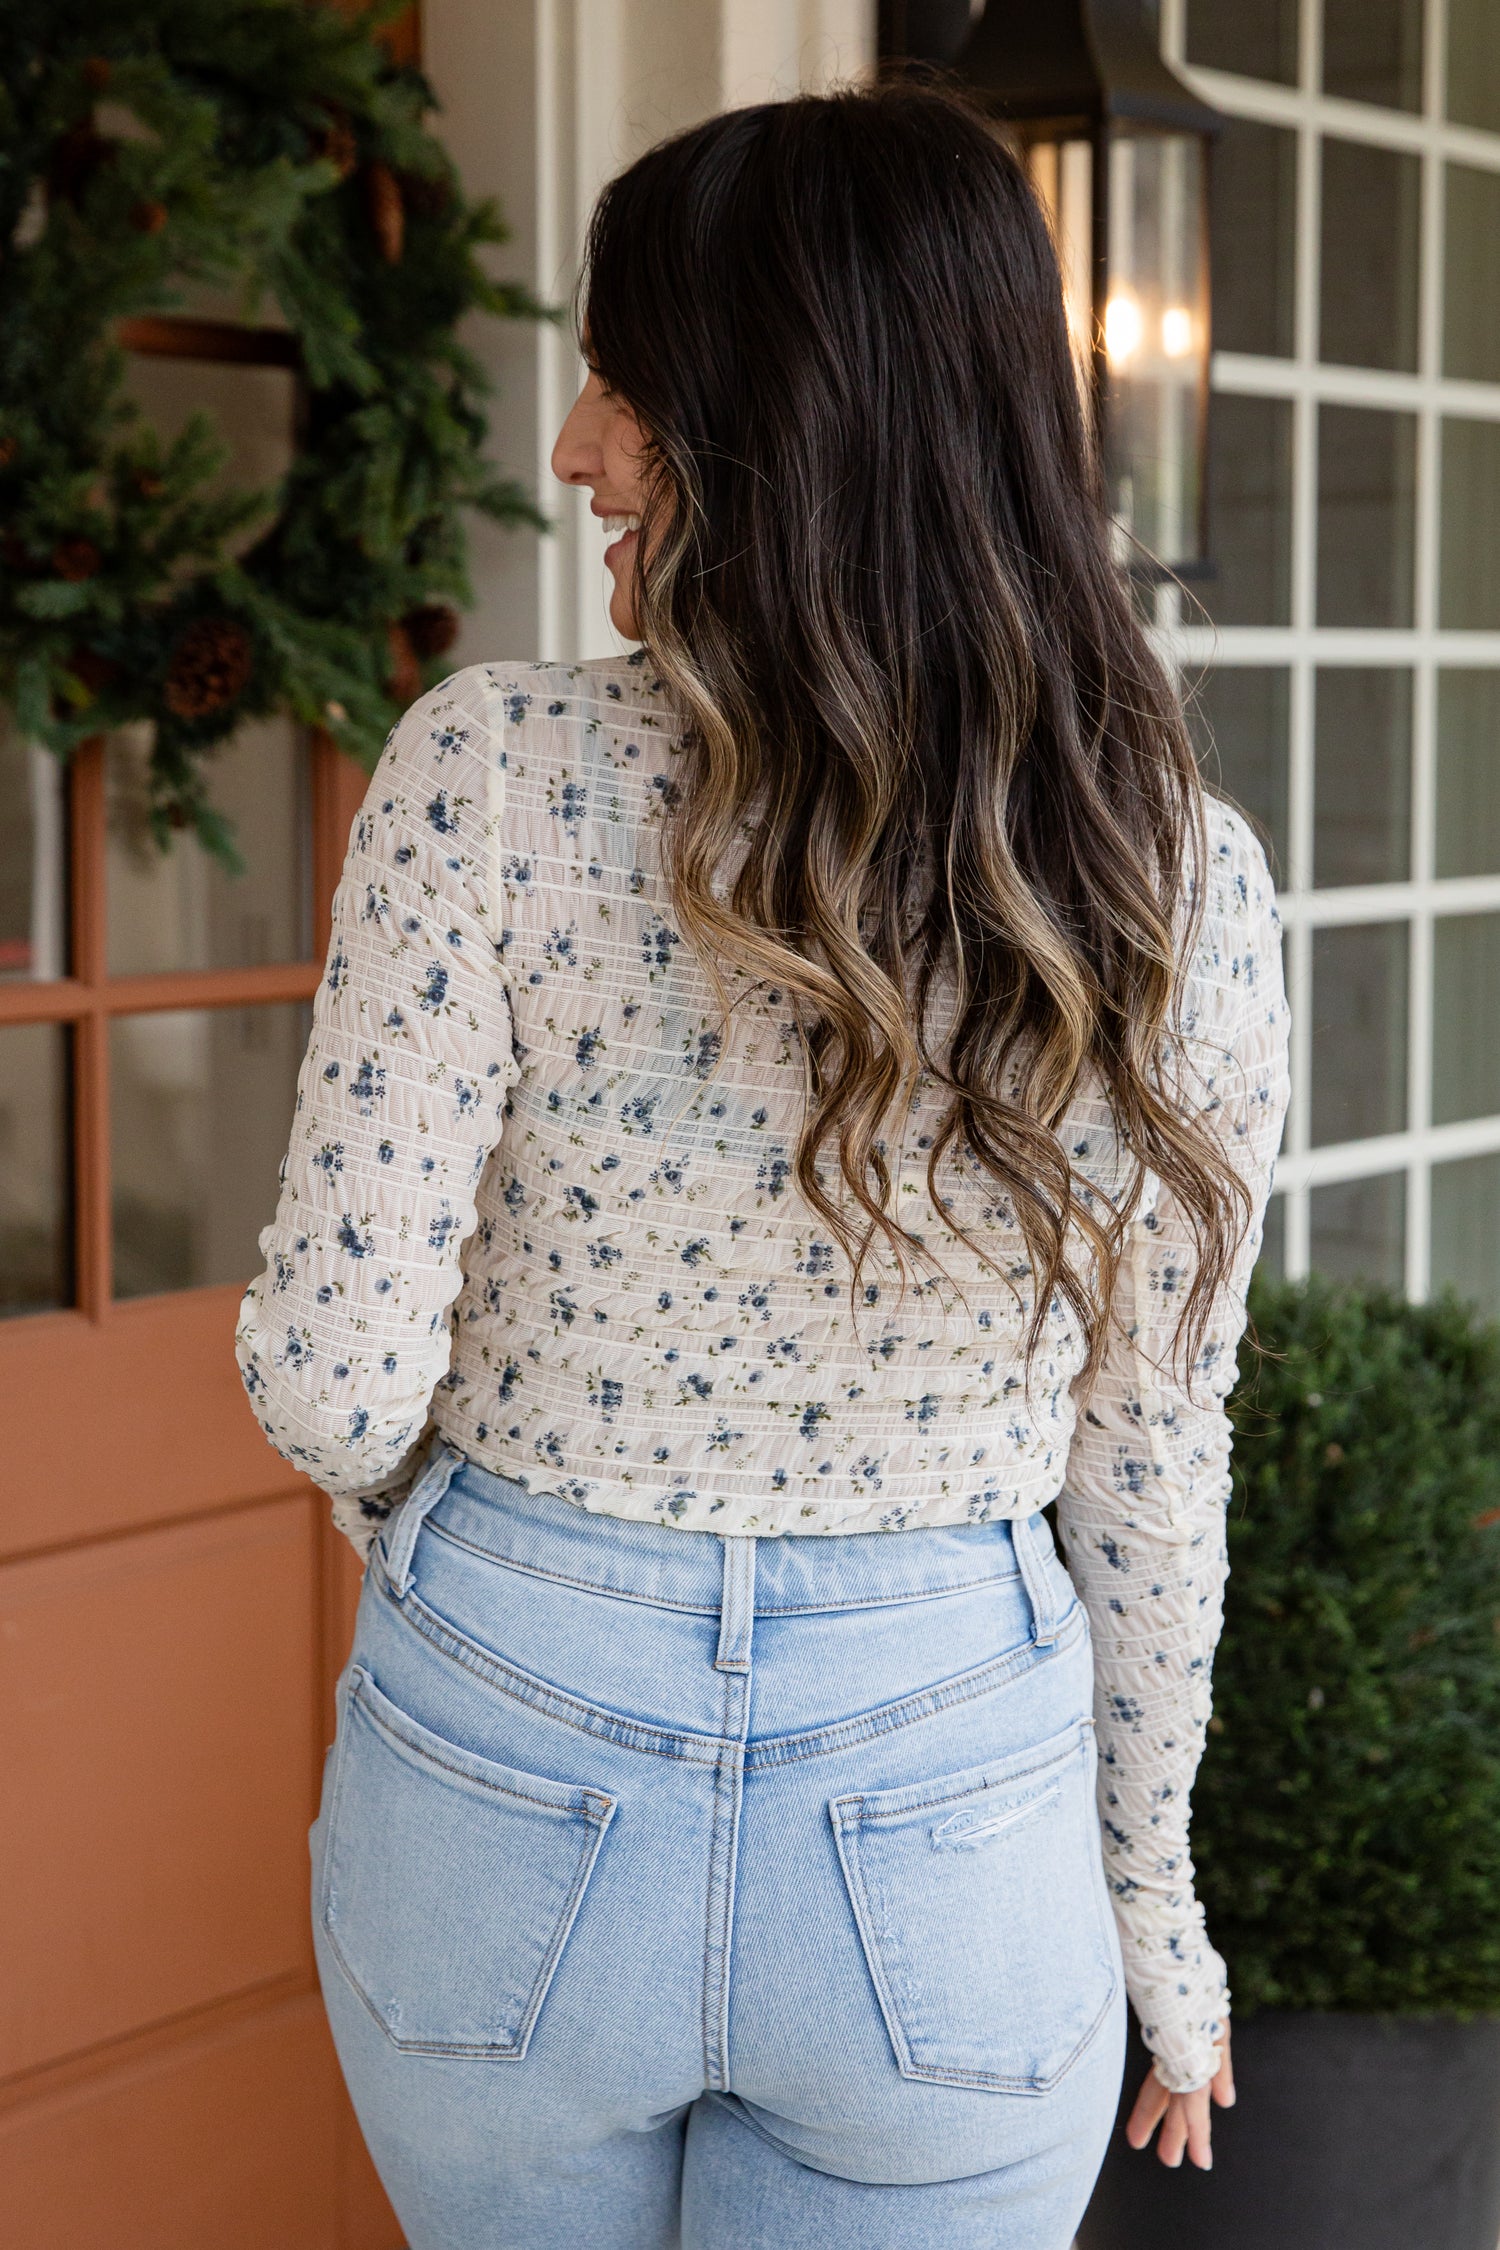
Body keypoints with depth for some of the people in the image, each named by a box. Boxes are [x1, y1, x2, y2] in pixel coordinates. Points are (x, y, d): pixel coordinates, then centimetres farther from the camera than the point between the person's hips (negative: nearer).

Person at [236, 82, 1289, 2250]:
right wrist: (1153, 1906, 12)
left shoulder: (495, 769, -17)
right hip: (950, 1830, 1)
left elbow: (340, 1370, -15)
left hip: (506, 1779, -1)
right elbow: (1150, 1464, -1)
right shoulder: (1184, 880, -9)